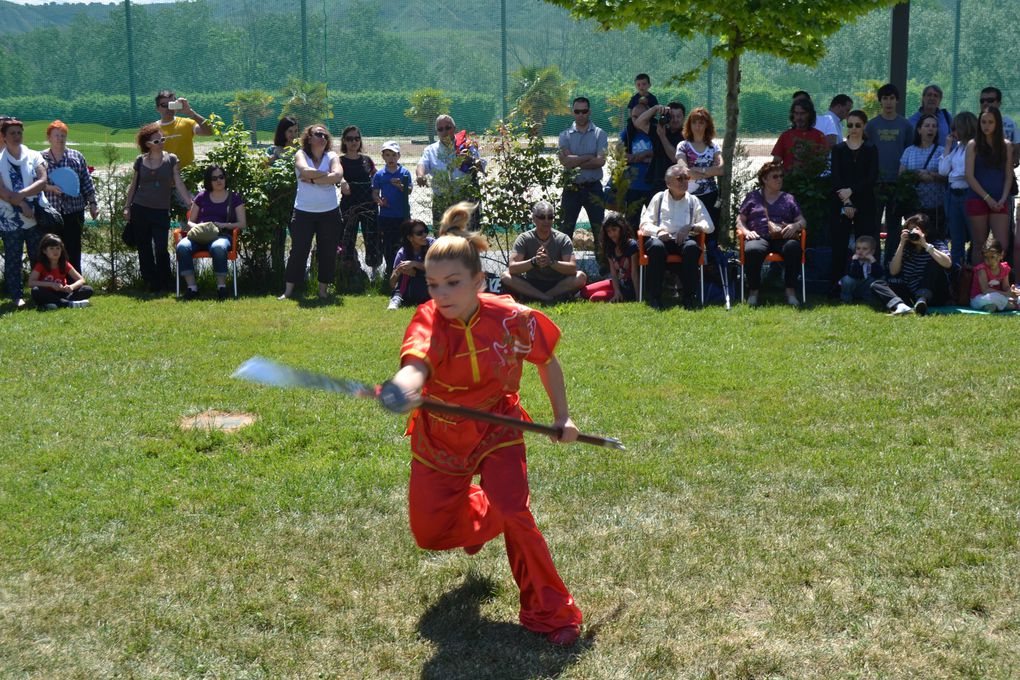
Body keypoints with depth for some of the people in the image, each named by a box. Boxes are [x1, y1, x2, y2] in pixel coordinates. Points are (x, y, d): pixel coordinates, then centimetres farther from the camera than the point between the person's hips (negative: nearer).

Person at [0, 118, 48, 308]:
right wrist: (22, 205, -16)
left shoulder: (34, 156, 6)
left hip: (35, 216, 2)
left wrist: (21, 194, -17)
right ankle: (17, 296, 7)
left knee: (38, 257, 7)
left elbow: (42, 181, -6)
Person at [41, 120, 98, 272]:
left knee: (73, 252, 2)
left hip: (73, 212, 0)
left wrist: (92, 203, 4)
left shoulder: (76, 157, 5)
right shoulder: (41, 158, 3)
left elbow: (87, 182, 7)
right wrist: (49, 187, -14)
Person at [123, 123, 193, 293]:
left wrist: (190, 204, -7)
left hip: (161, 211, -2)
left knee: (161, 249, -10)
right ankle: (152, 284, 13)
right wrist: (127, 207, 9)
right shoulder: (140, 160, 5)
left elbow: (179, 184, 0)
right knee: (144, 250, 4)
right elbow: (133, 185, 12)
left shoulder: (171, 160, 1)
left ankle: (166, 283, 6)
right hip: (140, 209, 2)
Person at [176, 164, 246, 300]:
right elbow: (190, 221, 22)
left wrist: (224, 225, -9)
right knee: (182, 246, -33)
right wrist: (196, 227, -3)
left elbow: (242, 224, 8)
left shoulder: (234, 198, 16)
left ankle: (221, 287, -31)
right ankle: (191, 287, -30)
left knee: (218, 247, -42)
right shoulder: (202, 197, 21)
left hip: (221, 235, -2)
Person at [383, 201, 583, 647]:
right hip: (439, 438, 1)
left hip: (496, 430, -1)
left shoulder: (512, 318, -22)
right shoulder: (429, 321, -27)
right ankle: (474, 511, 48)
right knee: (430, 534, 10)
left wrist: (562, 416, -1)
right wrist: (405, 386, -74)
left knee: (513, 512, -21)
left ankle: (550, 614, -1)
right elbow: (415, 362, -51)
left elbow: (547, 362, 0)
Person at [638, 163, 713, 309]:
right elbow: (645, 224, 10)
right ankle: (653, 297, -30)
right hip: (661, 239, -1)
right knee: (657, 246, -37)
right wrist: (658, 231, -12)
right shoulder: (659, 198, 18)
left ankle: (690, 297, -31)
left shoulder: (693, 201, 20)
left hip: (684, 240, 1)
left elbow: (709, 226, 11)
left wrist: (691, 227, -8)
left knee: (692, 246, -35)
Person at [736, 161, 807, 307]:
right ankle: (753, 292, -25)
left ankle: (791, 291, -32)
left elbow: (802, 221, 20)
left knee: (793, 247, -37)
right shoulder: (753, 197, 22)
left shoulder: (788, 199, 26)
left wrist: (795, 226, -4)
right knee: (752, 250, -39)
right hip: (759, 237, -1)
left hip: (782, 238, 1)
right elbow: (739, 220, 18)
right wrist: (746, 231, -5)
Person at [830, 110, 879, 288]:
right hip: (840, 204, 0)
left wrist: (852, 190, -15)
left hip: (864, 203, 0)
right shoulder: (838, 149, 9)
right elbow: (836, 178, -1)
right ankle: (836, 284, 2)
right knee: (839, 246, -2)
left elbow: (872, 178, -3)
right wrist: (846, 202, -13)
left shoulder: (871, 150, 8)